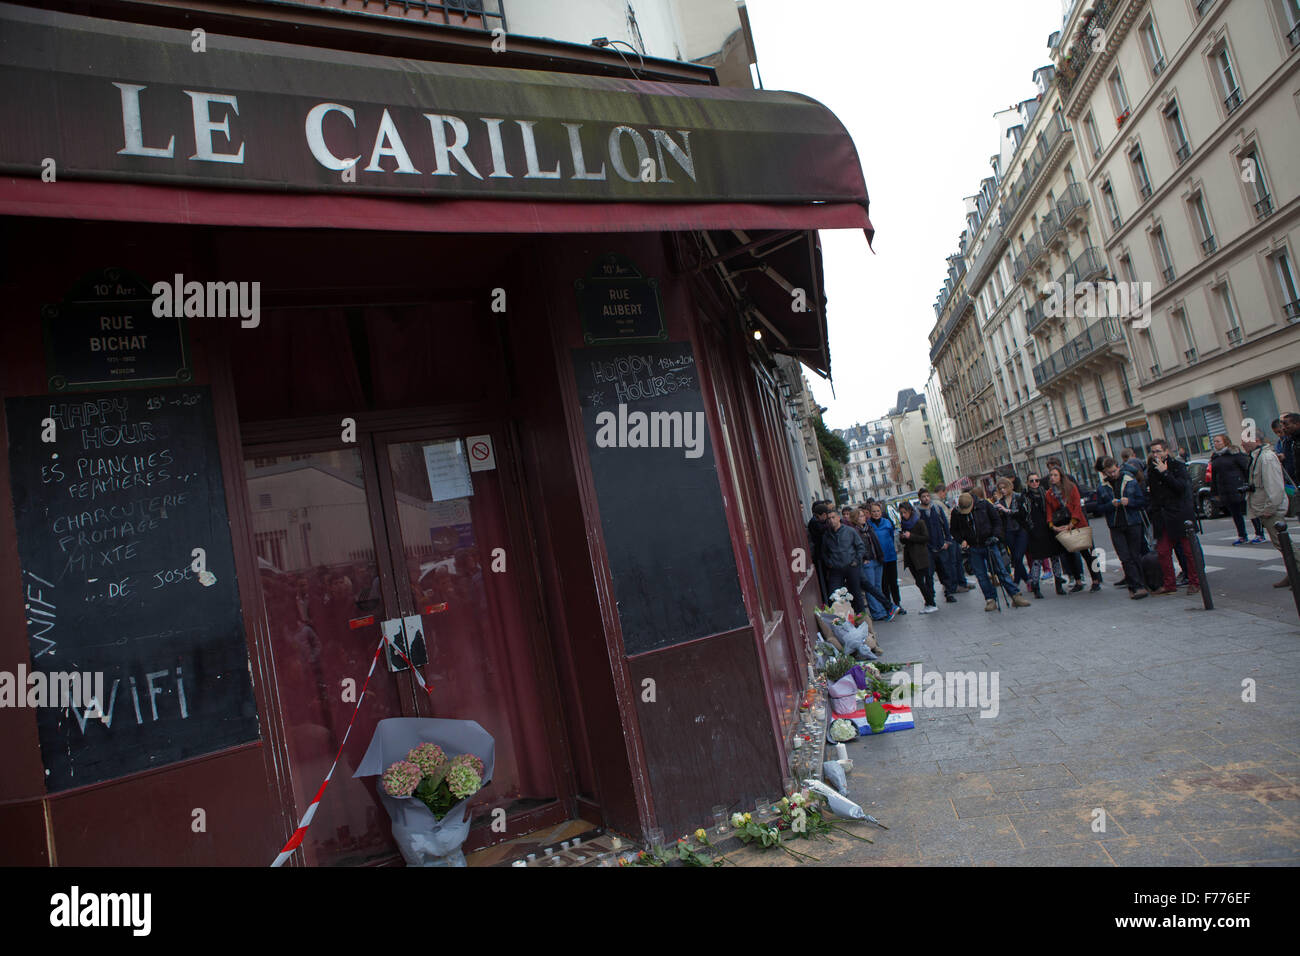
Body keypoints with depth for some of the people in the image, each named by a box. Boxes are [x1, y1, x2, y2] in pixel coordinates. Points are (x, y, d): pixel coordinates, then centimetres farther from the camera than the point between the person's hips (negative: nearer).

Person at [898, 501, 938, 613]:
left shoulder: (919, 523, -8)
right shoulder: (904, 524, 11)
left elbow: (926, 538, -13)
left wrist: (911, 536, -18)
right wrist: (902, 537, -5)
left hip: (921, 556, -6)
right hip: (910, 557, 6)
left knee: (921, 581, -8)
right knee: (918, 581, 7)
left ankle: (932, 604, 1)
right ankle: (929, 603, 15)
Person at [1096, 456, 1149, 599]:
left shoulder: (1131, 481, 3)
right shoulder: (1101, 488, 5)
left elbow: (1143, 501, 4)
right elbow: (1100, 508, 6)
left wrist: (1129, 501, -14)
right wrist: (1111, 504, -12)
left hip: (1133, 524, 0)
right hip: (1116, 528, 0)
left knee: (1135, 556, 3)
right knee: (1126, 559, -7)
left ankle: (1134, 587, 12)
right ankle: (1138, 587, -5)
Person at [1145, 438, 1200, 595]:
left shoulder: (1178, 466, -4)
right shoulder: (1152, 469, 11)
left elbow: (1181, 487, -18)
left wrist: (1165, 473, -21)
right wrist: (1151, 510, 8)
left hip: (1179, 516, -5)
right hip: (1161, 518, 5)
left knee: (1188, 550, 3)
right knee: (1163, 552, 4)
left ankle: (1194, 582, 14)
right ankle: (1169, 584, 13)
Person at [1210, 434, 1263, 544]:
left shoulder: (1235, 454, -6)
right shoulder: (1215, 458, 13)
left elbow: (1247, 468, -10)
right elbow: (1213, 476, 17)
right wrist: (1215, 492, 16)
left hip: (1240, 489, -6)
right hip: (1225, 492, 6)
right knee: (1235, 514, 10)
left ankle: (1260, 534, 8)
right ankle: (1242, 536, 19)